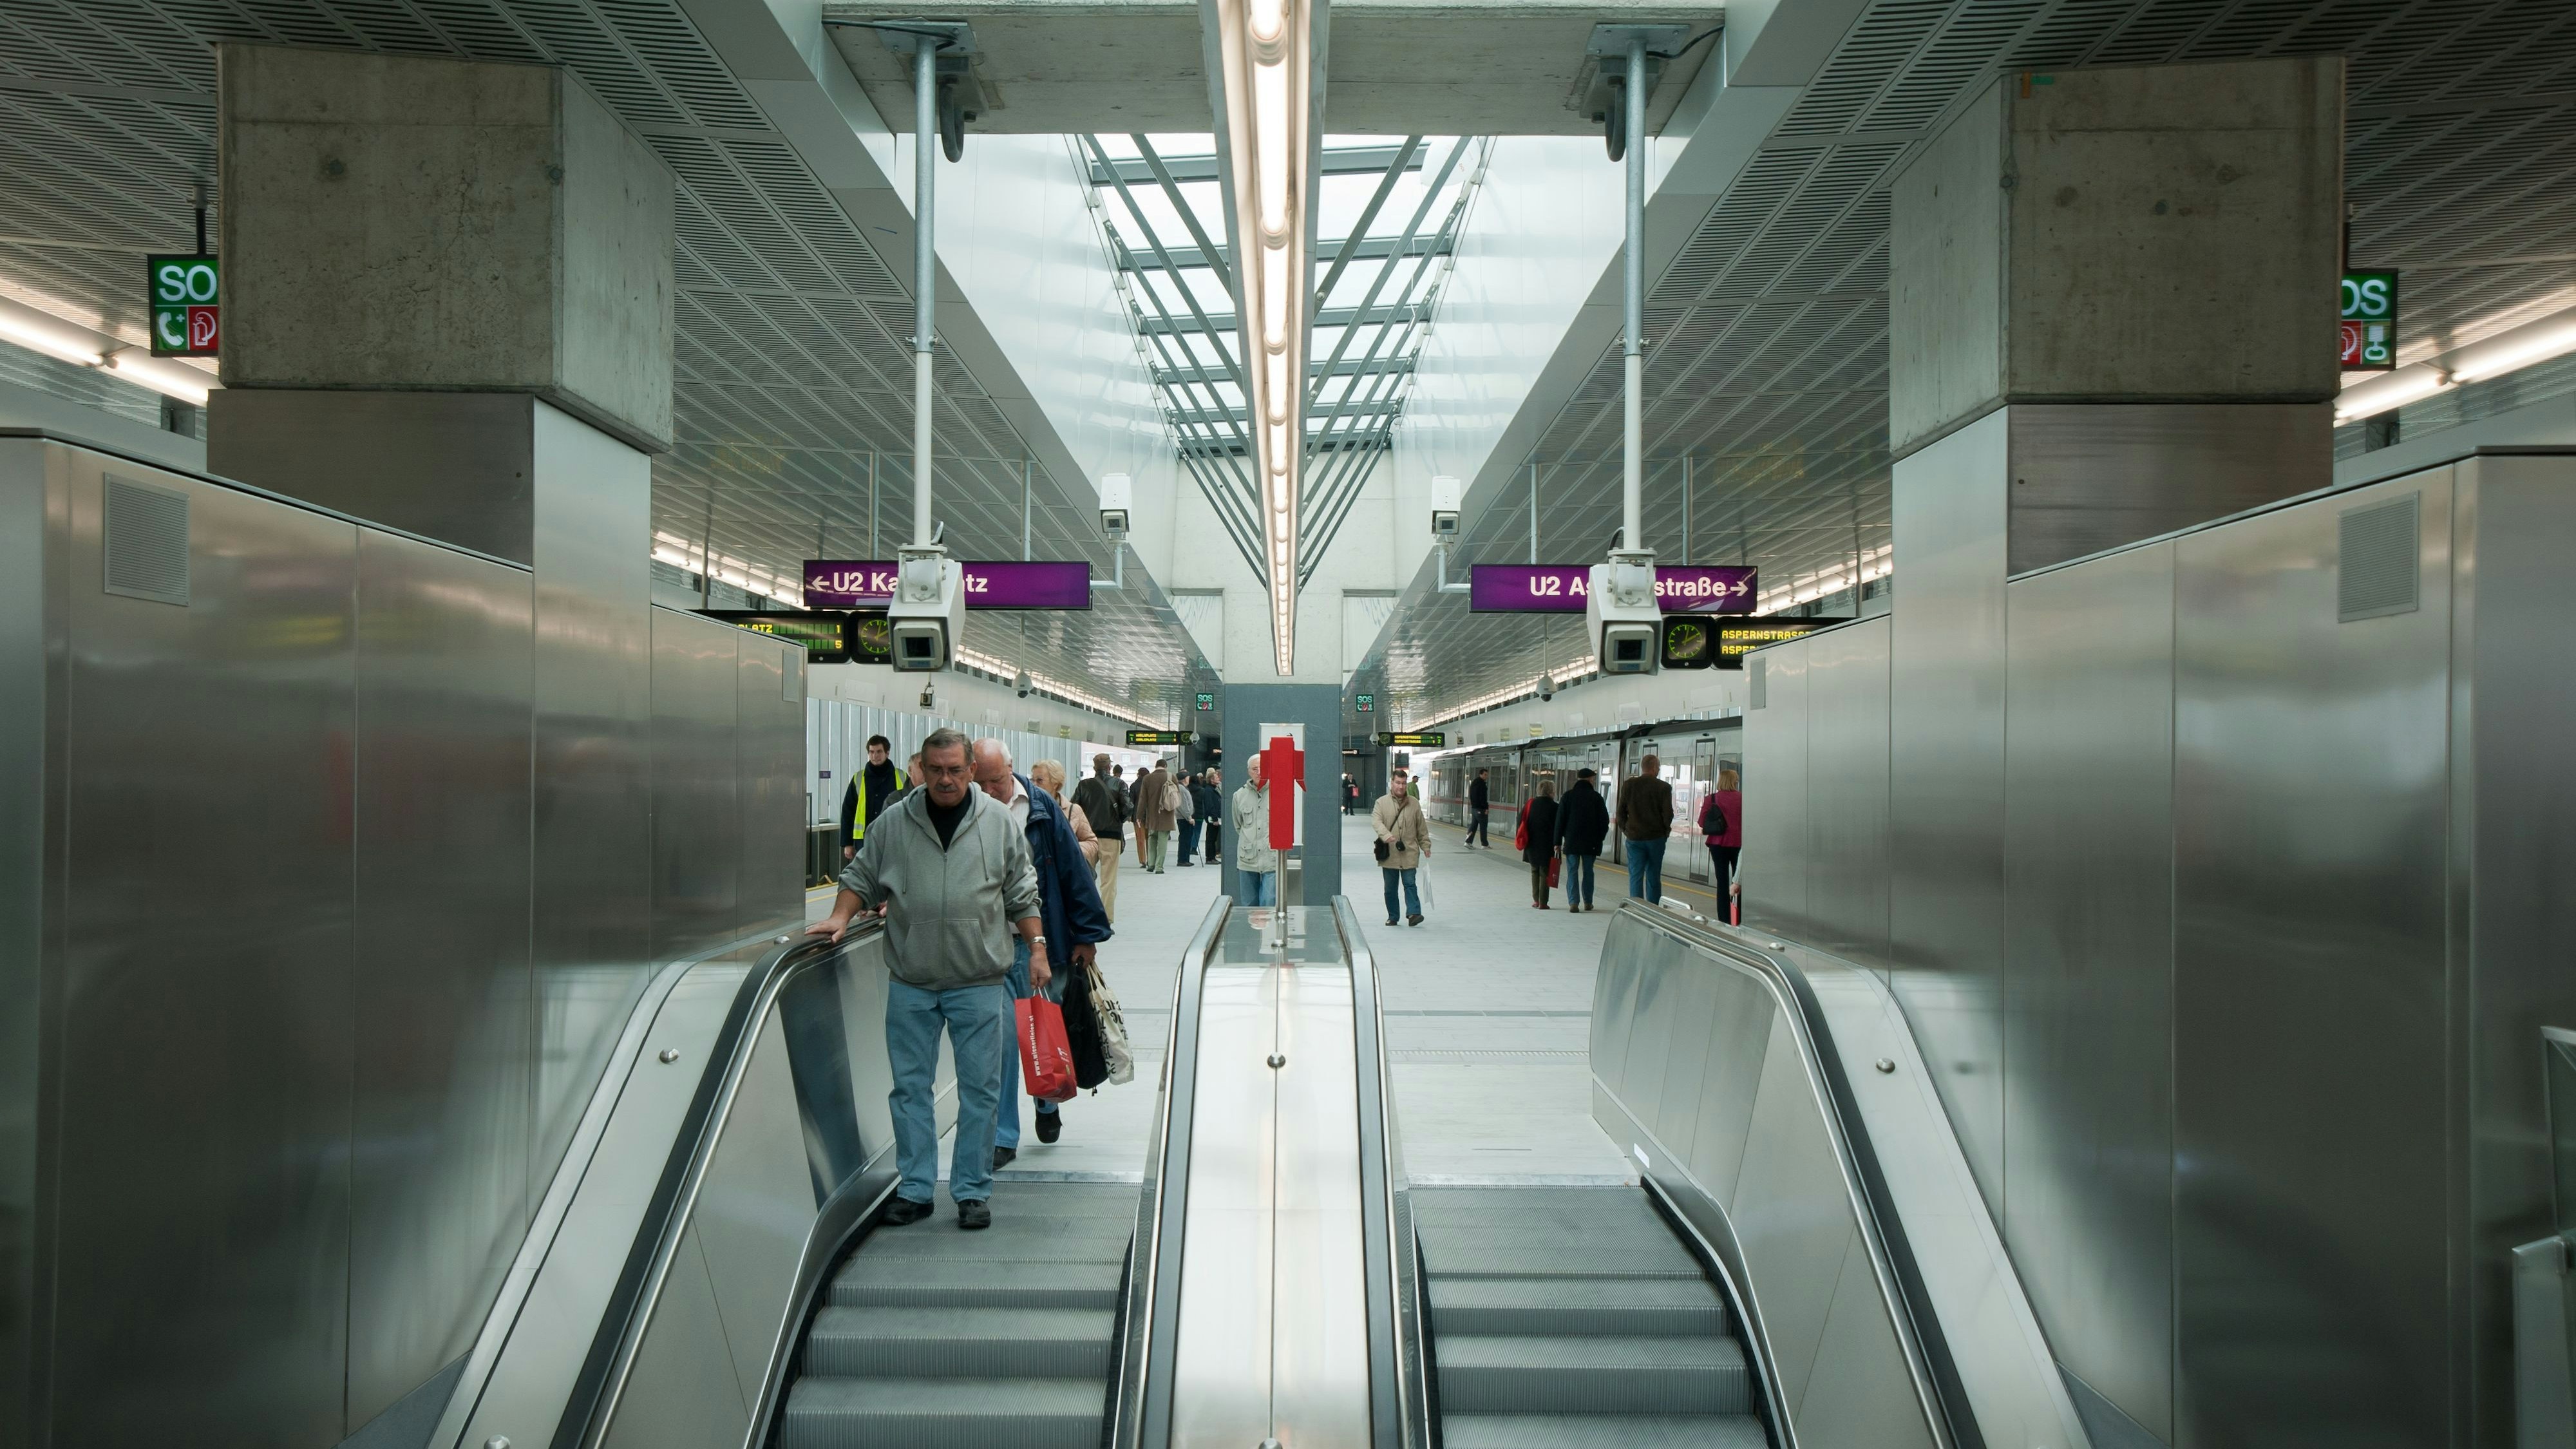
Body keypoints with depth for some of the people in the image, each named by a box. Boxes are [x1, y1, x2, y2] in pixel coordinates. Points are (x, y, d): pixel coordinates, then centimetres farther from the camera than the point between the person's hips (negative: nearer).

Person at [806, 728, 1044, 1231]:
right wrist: (839, 918, -3)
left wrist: (1037, 949, 4)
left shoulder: (997, 822, 2)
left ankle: (973, 1191, 15)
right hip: (910, 983, 1)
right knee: (910, 1088, 8)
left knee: (979, 1090, 4)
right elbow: (860, 878, 13)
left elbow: (1023, 894, 7)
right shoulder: (894, 822, 3)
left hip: (979, 982, -1)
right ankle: (915, 1189, 19)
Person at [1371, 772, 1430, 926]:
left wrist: (1425, 845, 12)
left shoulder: (1414, 804, 7)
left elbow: (1422, 827, 14)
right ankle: (1392, 917, 18)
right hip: (1389, 854, 0)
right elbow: (1376, 821, -15)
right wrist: (1386, 835, -32)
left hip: (1409, 853, 0)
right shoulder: (1382, 802, 0)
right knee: (1390, 887, 8)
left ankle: (1413, 913, -9)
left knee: (1410, 884, -7)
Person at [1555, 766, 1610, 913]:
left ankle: (1573, 902, -8)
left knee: (1572, 872, 1)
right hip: (1591, 843, 0)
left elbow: (1560, 820, -1)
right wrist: (1599, 839, 11)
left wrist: (1558, 842, 3)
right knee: (1588, 872, 11)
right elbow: (1605, 820, 0)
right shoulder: (1596, 797, -1)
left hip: (1571, 841, 0)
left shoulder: (1568, 796, 0)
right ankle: (1587, 902, 15)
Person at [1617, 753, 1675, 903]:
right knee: (1653, 877, 8)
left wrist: (1624, 829, 13)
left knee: (1635, 876, 2)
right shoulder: (1664, 787, -6)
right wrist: (1665, 832, 9)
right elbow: (1668, 813, -6)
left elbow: (1621, 812, 2)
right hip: (1656, 838, -1)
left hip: (1634, 837, 1)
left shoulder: (1628, 785, 0)